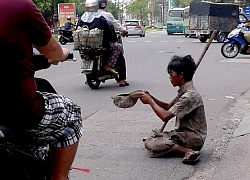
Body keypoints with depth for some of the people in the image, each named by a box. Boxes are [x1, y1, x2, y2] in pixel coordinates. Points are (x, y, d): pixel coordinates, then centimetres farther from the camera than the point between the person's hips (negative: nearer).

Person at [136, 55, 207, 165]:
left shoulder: (190, 95, -21)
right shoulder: (183, 92, 10)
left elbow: (165, 116, -24)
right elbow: (168, 107, 23)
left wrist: (150, 101, -10)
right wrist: (150, 97, 7)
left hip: (193, 137, -10)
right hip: (184, 132, 10)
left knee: (150, 144, -19)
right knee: (151, 137, 3)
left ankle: (188, 152, -22)